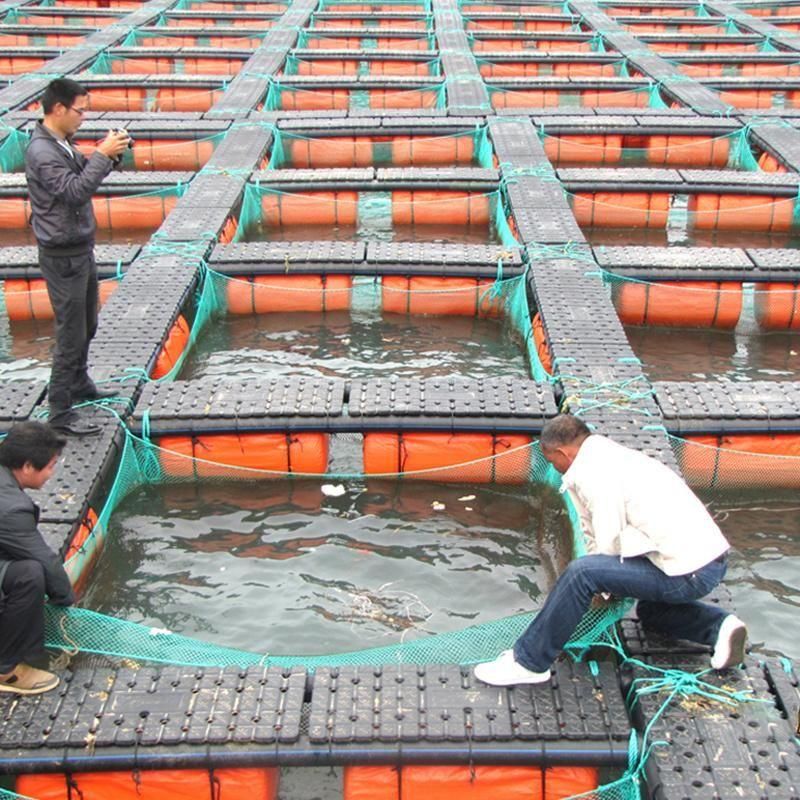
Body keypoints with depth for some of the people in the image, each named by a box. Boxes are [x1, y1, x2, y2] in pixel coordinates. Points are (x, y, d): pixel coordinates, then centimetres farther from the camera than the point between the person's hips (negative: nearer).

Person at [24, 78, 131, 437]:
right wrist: (103, 154, -27)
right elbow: (75, 191, -30)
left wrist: (108, 153, -3)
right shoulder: (41, 152, -21)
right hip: (63, 256, -9)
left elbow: (84, 174, 13)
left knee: (86, 325, 22)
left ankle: (79, 384, 41)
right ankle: (60, 411, 5)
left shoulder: (62, 144, 7)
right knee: (71, 333, -4)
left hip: (81, 248, 9)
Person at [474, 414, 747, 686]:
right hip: (711, 556, 10)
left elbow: (609, 544, -11)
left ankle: (528, 662, -10)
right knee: (651, 610, 35)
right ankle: (719, 626, 11)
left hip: (686, 570, -10)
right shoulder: (617, 456, 18)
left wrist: (602, 589, 8)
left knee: (581, 574, -19)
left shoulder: (596, 475, -12)